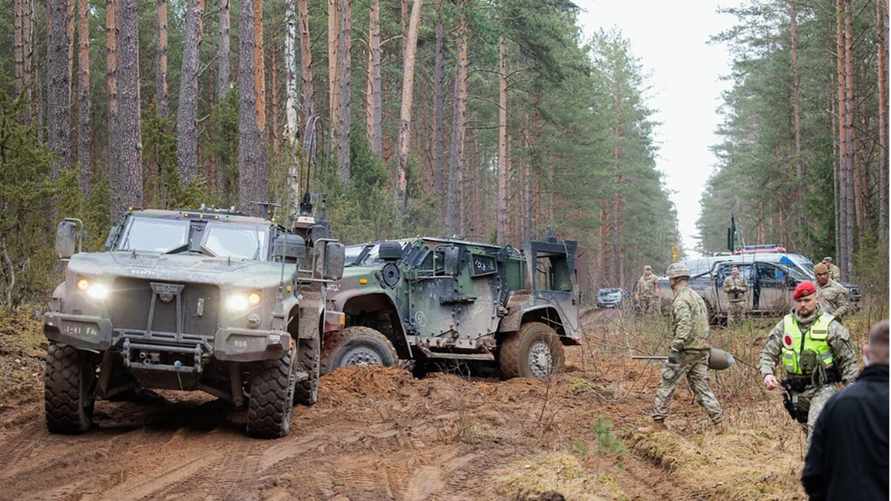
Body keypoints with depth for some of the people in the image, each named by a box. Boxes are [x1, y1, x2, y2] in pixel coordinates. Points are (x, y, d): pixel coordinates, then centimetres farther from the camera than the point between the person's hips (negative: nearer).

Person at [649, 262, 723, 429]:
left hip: (686, 350, -9)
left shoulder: (681, 300, -13)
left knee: (667, 384, 2)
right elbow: (704, 322, 21)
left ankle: (658, 422, 6)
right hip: (702, 348, 9)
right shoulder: (697, 296, 18)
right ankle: (719, 420, 3)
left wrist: (675, 349, -28)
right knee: (701, 386, 10)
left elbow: (684, 326, -24)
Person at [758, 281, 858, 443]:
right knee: (808, 429, 17)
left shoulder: (830, 326, -6)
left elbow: (848, 360, -3)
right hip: (796, 391, 5)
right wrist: (767, 374, -15)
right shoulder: (785, 325, 3)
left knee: (816, 427, -22)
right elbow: (768, 354, 4)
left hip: (823, 388, -5)